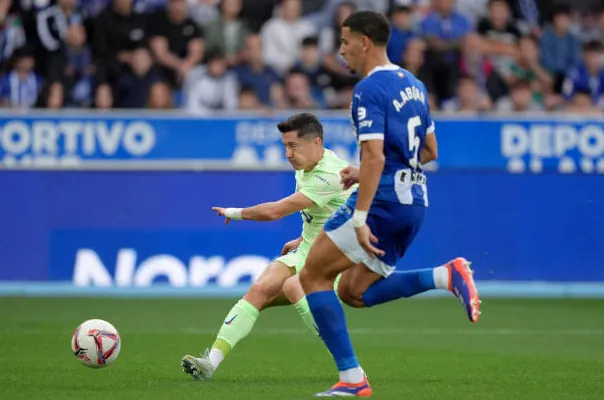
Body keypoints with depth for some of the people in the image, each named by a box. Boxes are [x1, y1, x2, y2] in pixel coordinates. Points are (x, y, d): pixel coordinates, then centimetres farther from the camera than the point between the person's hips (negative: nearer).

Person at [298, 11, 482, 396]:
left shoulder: (369, 90, -13)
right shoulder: (414, 85, 16)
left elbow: (375, 156, -22)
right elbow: (430, 151, 22)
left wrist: (360, 219, -23)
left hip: (382, 201, -9)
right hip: (414, 201, 9)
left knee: (313, 276, 2)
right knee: (354, 292, 15)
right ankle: (446, 276, -4)